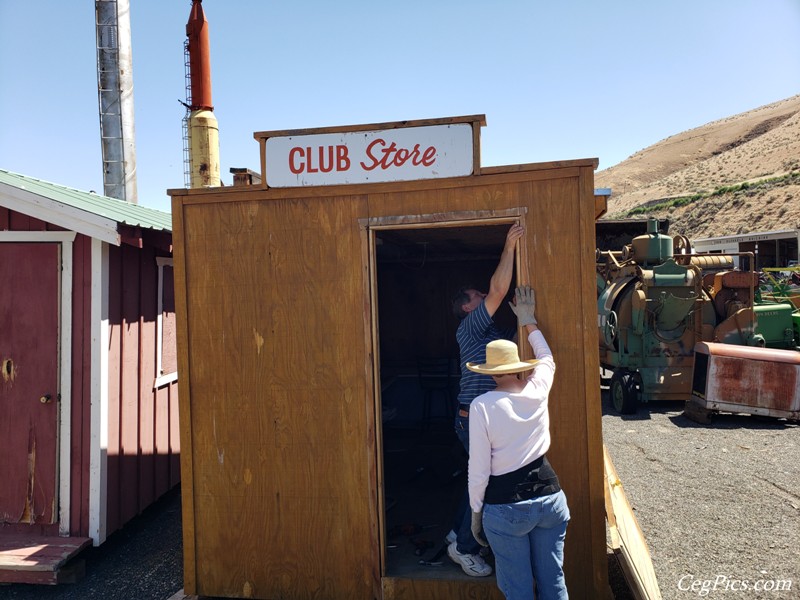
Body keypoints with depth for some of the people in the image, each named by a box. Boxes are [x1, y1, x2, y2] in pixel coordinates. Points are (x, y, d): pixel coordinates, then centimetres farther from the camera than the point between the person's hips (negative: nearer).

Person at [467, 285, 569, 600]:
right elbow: (547, 359, 21)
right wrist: (528, 320, 28)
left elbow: (479, 469, -12)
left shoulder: (482, 405, -15)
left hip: (506, 506, -4)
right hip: (549, 495, 4)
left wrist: (475, 510, 2)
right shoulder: (537, 390, -3)